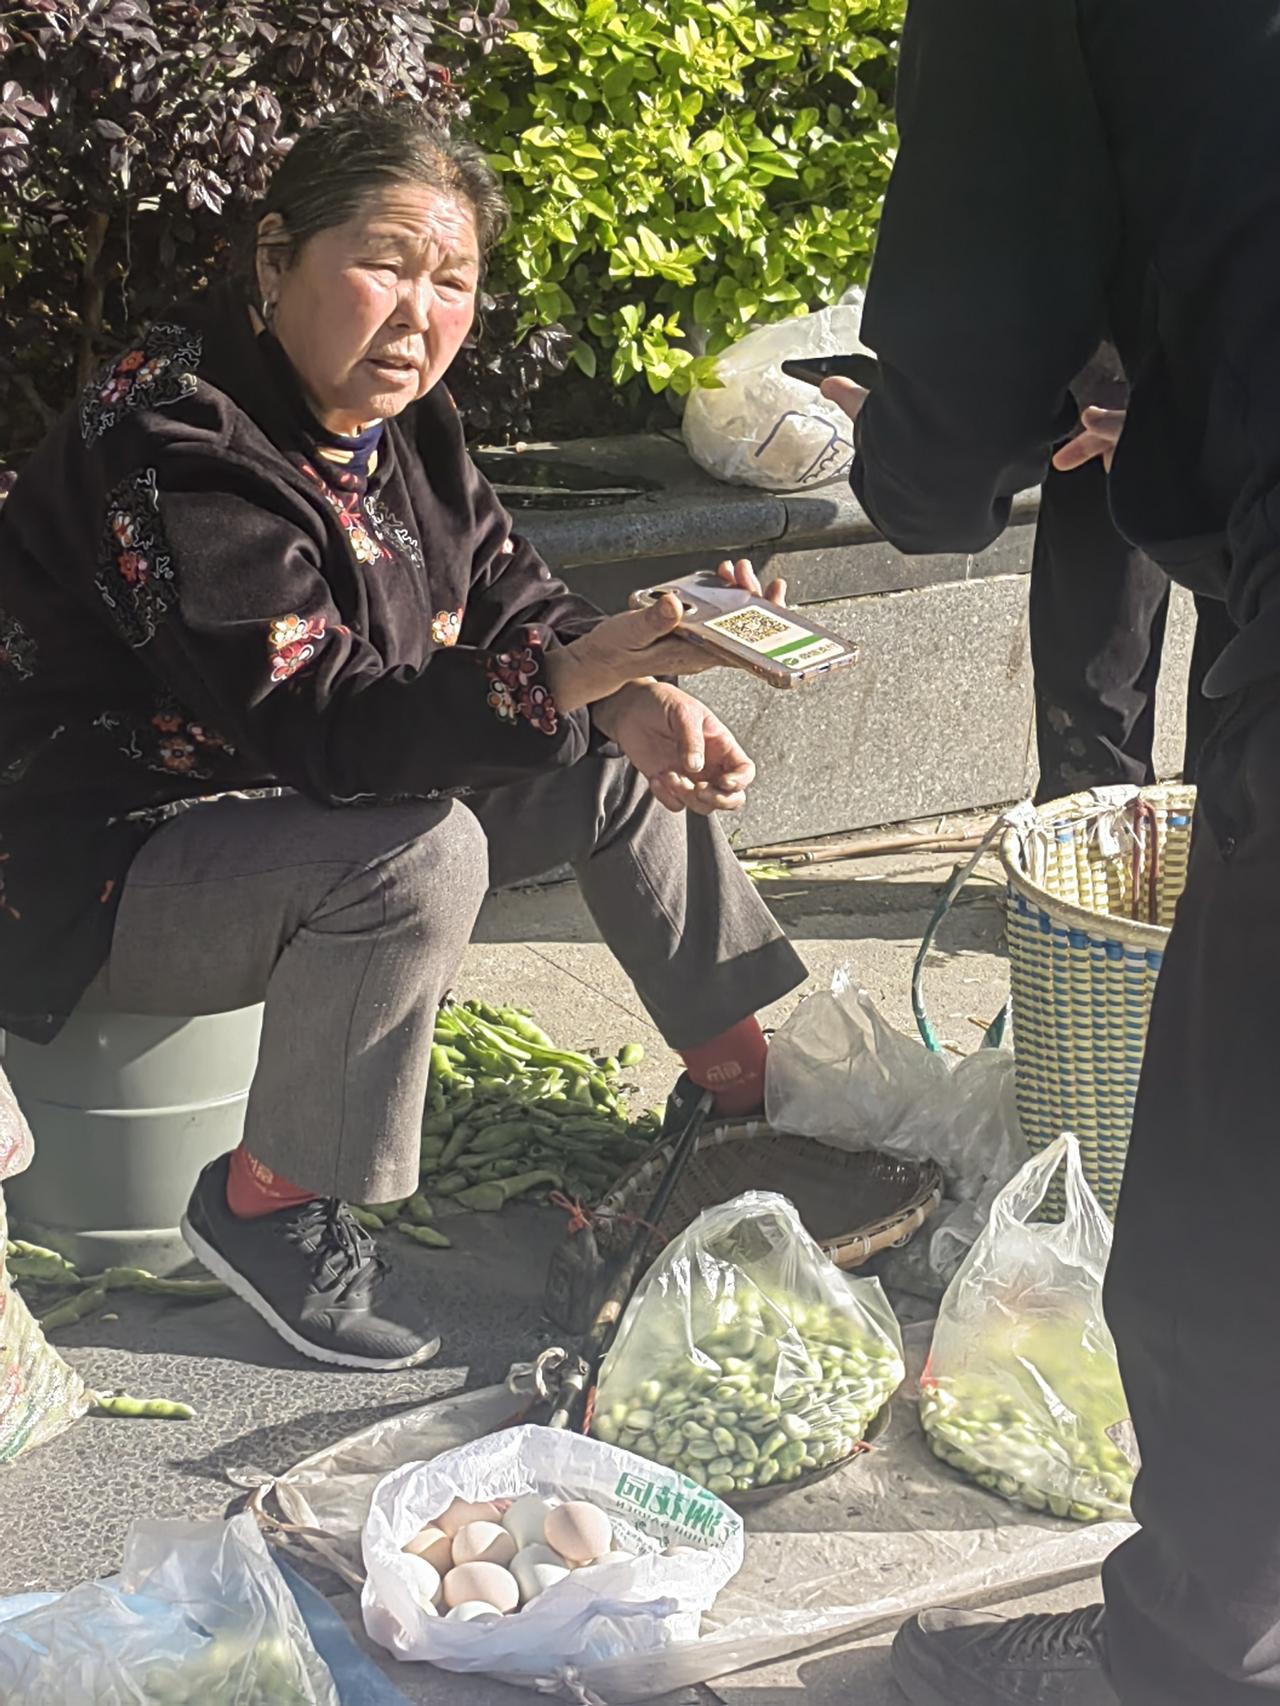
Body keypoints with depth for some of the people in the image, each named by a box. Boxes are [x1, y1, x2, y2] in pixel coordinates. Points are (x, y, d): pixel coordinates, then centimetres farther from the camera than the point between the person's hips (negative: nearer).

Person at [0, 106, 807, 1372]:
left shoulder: (393, 414, 0)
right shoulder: (174, 448, -28)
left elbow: (505, 594, 5)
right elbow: (325, 722, -35)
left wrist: (638, 699, -16)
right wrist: (575, 672, -46)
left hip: (303, 808, 9)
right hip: (111, 875, -9)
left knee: (630, 765, 5)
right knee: (422, 852, -35)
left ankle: (747, 1075, 18)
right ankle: (268, 1203, -17)